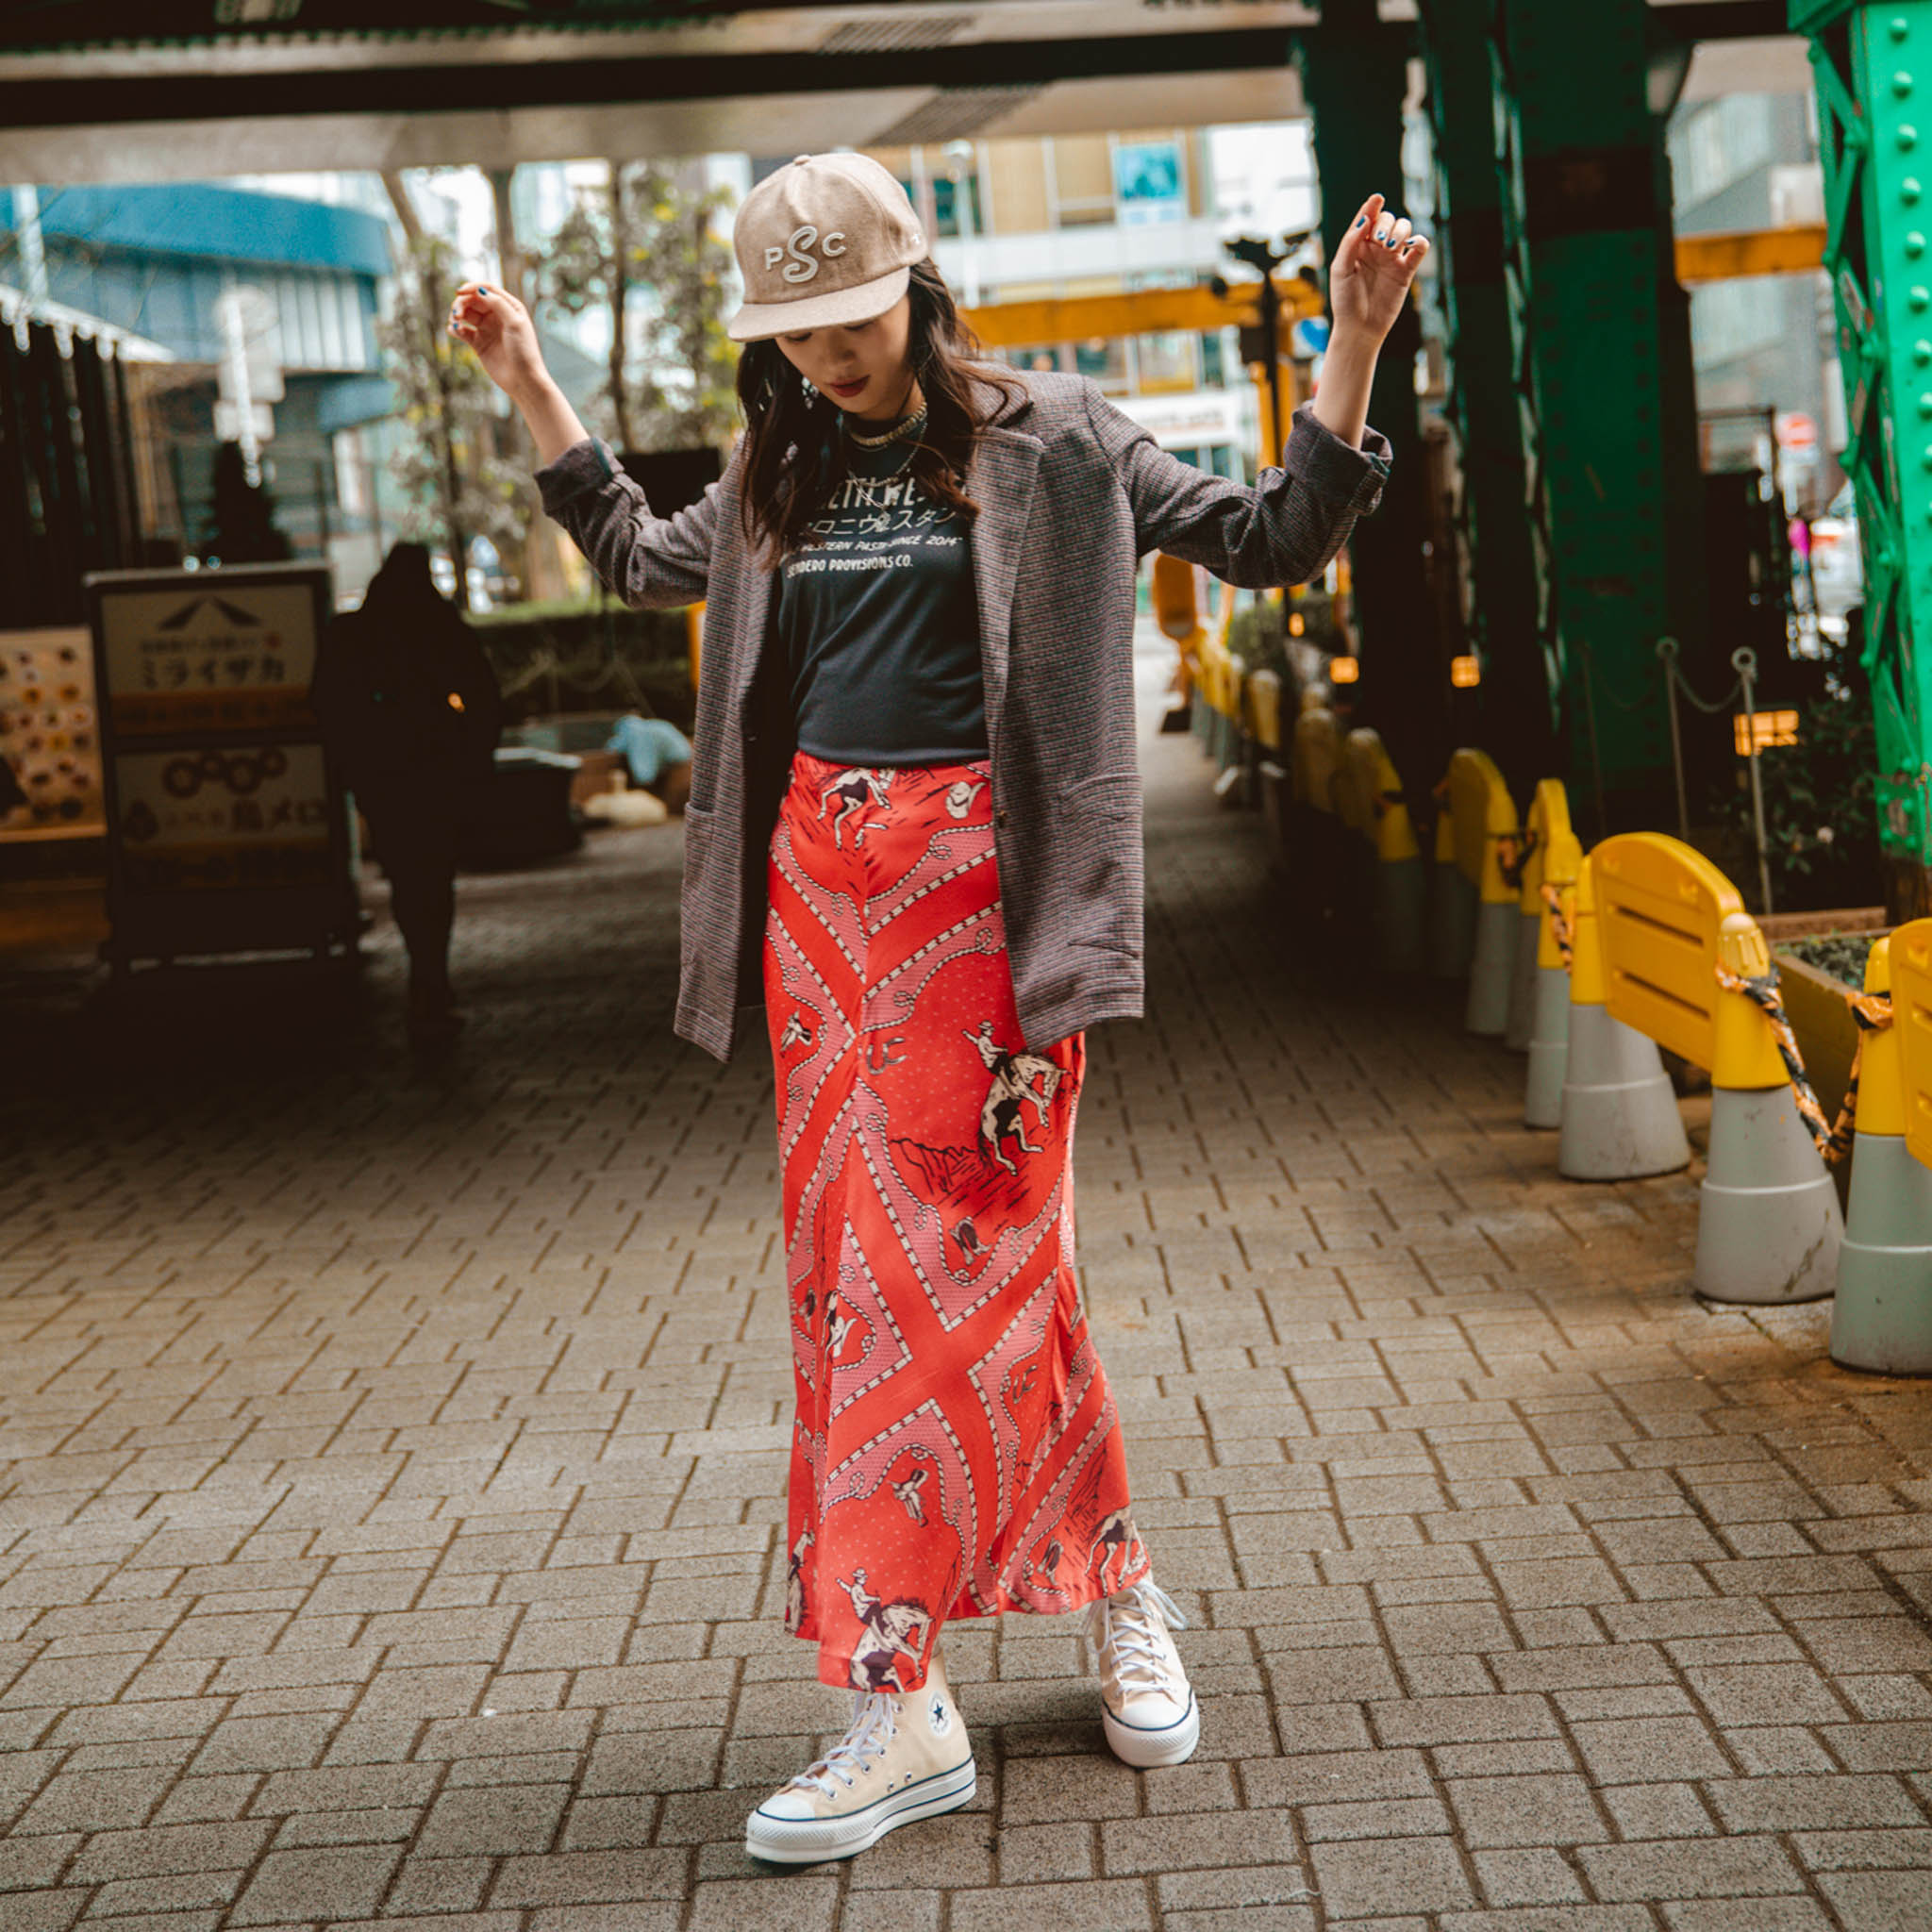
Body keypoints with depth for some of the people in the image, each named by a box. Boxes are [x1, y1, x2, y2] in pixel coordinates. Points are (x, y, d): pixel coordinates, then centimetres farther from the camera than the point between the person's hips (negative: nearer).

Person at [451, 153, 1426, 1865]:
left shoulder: (1045, 441, 3)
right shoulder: (777, 485, 17)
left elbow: (1275, 538, 4)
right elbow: (639, 556, 35)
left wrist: (1354, 340, -6)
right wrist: (529, 383, 32)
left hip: (979, 883, -6)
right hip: (817, 886, 6)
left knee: (952, 1253, -8)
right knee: (850, 1254, 5)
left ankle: (902, 1709, -5)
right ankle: (1119, 1587, 18)